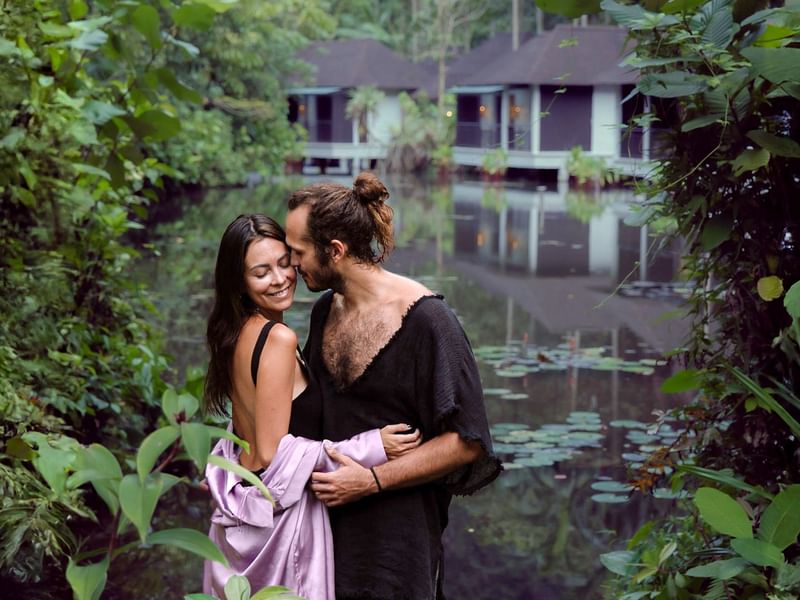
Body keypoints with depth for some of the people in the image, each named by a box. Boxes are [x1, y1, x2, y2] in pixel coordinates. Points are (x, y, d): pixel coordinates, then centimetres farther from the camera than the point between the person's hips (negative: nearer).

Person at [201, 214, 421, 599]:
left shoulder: (237, 333, 4)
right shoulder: (279, 339, -21)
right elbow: (271, 455, -22)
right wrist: (369, 448, -19)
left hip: (242, 501, 8)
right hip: (278, 516, -8)